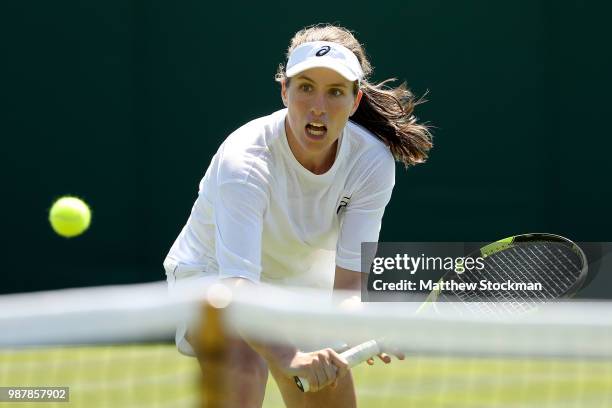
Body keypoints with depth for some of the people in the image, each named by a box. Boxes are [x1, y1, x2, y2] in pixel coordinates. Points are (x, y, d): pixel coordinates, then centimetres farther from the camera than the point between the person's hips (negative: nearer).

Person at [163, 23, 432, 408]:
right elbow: (237, 287, -47)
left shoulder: (372, 160, -22)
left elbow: (349, 281, -24)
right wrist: (289, 357, -63)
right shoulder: (245, 159, -36)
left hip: (302, 282, 5)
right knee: (244, 369, -32)